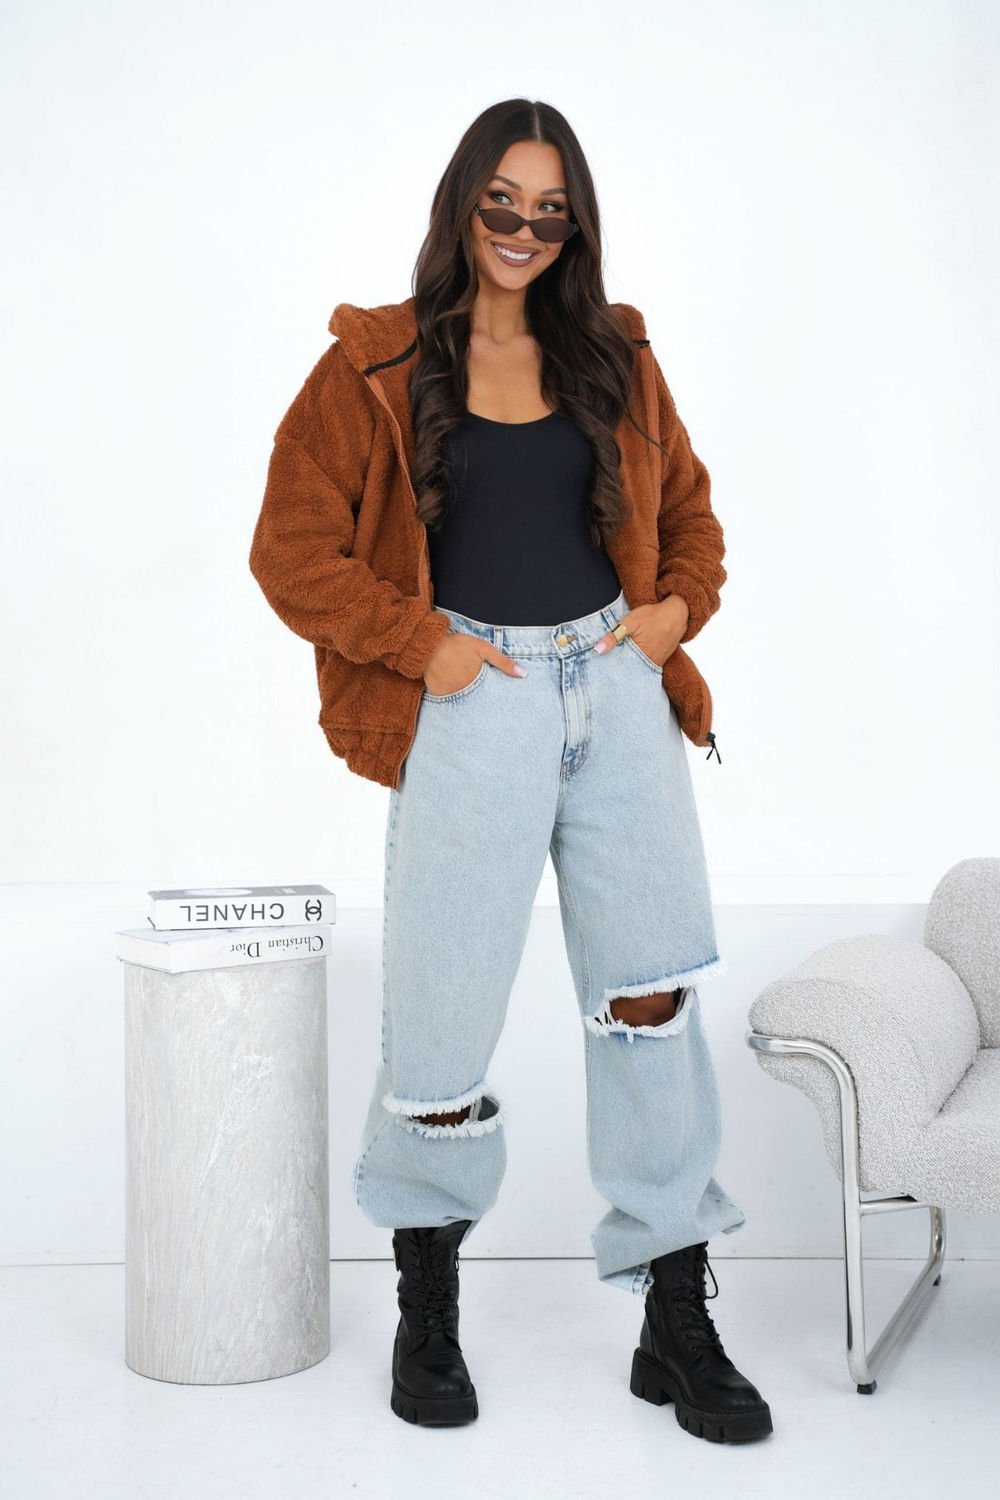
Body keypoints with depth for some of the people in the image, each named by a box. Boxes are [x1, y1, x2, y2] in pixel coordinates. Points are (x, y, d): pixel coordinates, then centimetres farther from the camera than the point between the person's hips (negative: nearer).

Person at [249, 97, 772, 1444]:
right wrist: (422, 645, -8)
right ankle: (427, 1310, 24)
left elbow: (685, 504, 24)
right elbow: (292, 550, -1)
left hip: (618, 688, 4)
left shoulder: (613, 359, 13)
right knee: (444, 1014, -1)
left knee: (653, 991, 0)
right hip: (473, 702, -3)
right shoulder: (376, 367, 1)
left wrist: (679, 605, 5)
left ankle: (677, 1325, 11)